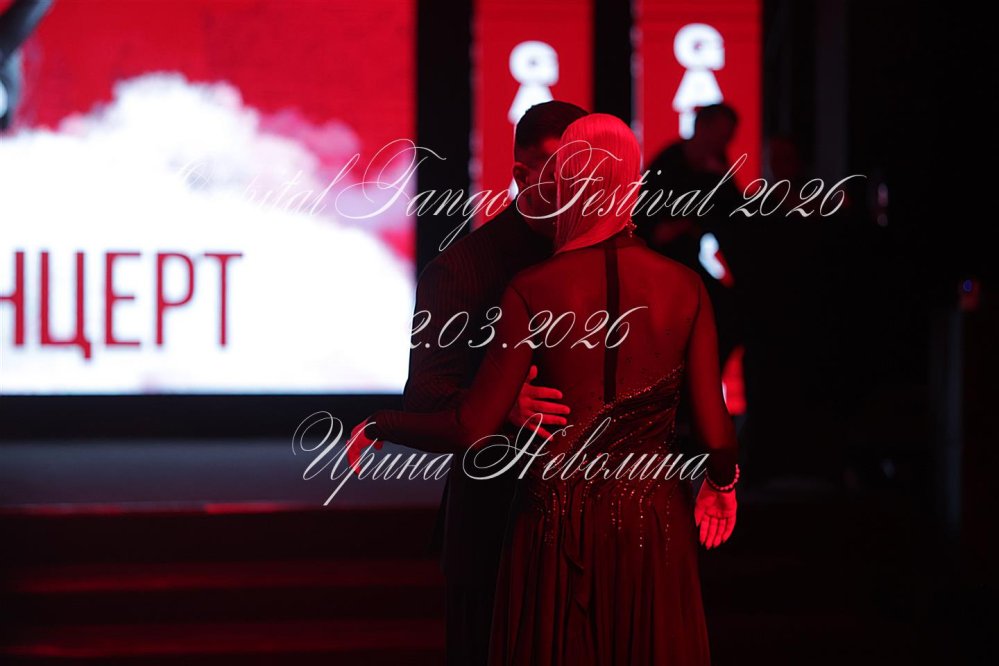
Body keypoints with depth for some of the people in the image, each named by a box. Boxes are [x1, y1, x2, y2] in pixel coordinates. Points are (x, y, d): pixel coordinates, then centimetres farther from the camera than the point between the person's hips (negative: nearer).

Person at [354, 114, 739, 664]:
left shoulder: (533, 290, -11)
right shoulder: (685, 287, -5)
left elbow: (471, 429, -12)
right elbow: (714, 430, -4)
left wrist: (378, 425, 4)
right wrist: (722, 482, 18)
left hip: (558, 523, -1)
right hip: (653, 519, 2)